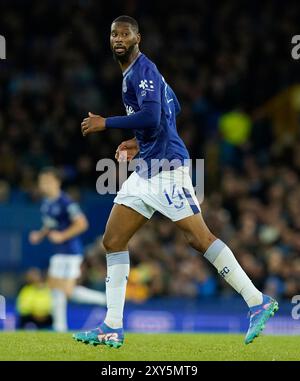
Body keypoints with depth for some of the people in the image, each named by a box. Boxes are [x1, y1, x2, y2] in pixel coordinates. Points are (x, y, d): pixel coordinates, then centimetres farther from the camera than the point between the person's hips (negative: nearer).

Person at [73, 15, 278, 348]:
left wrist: (105, 124, -16)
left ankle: (258, 303, -6)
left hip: (165, 166, -10)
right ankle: (112, 329, 6)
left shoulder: (142, 70, -11)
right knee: (113, 241, 6)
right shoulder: (135, 72, 19)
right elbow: (173, 109, 30)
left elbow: (151, 117, -24)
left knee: (199, 238, -13)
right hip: (146, 169, 10)